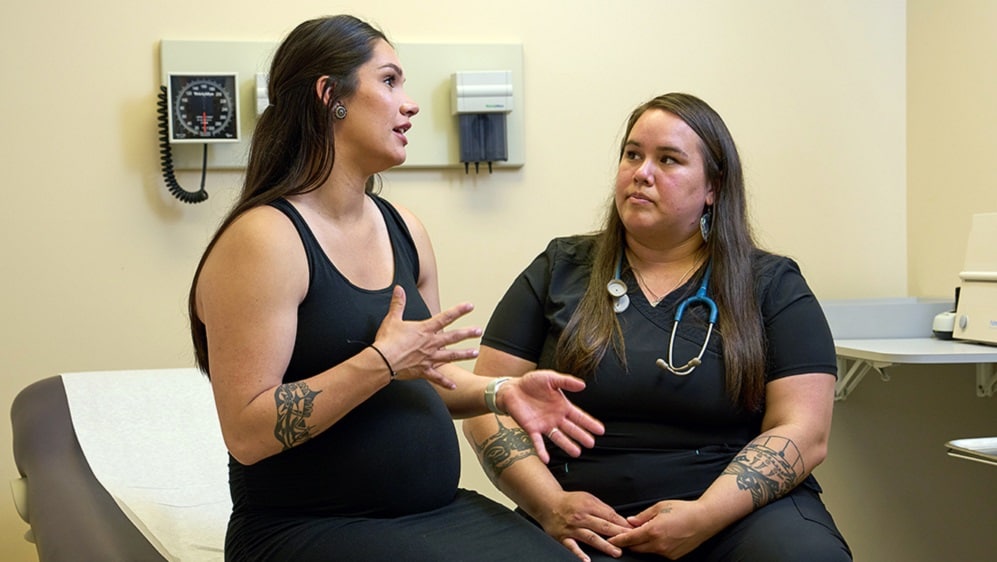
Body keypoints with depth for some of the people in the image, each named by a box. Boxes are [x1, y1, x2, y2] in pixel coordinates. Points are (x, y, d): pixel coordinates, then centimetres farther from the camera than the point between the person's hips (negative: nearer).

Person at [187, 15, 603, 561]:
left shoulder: (404, 229, 11)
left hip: (437, 512, 7)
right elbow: (247, 433, -18)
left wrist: (501, 392, 2)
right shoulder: (265, 238, -14)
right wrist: (382, 362, -22)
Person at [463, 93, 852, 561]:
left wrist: (705, 516, -14)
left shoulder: (773, 286, 9)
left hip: (740, 512, 0)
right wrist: (550, 504, -9)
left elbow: (803, 433, 0)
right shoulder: (559, 272, 12)